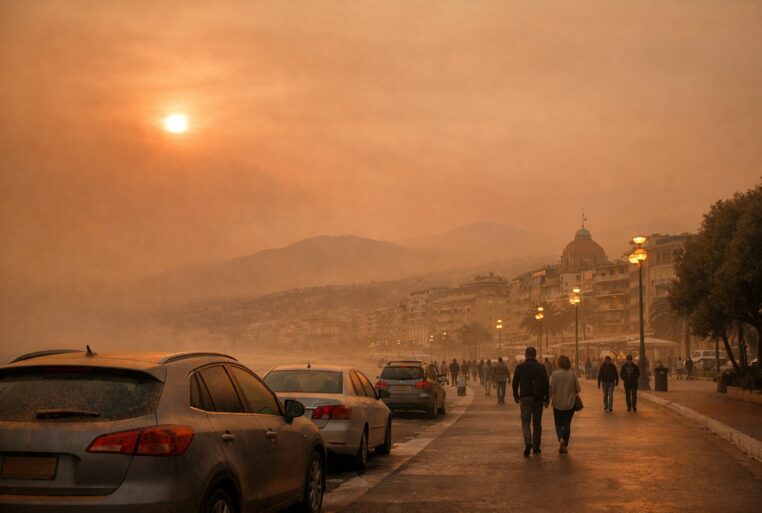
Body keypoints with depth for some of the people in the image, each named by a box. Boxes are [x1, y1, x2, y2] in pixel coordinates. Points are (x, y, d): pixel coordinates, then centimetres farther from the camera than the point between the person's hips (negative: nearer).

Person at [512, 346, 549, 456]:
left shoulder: (519, 367, -1)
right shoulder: (541, 367, -2)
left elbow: (515, 382, 3)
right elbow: (546, 383, -4)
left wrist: (515, 396, 16)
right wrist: (547, 398, 4)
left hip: (524, 398, -1)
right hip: (538, 398, 1)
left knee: (526, 421, 0)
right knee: (537, 423, 11)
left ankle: (528, 443, -23)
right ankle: (536, 447, 14)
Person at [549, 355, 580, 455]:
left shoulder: (555, 374, -12)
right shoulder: (572, 374, -5)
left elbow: (552, 388, -13)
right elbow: (578, 389, -2)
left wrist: (548, 399, 0)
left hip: (558, 403, -2)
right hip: (570, 403, 2)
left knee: (558, 424, 12)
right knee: (567, 425, 11)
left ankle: (561, 439, -13)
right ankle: (565, 446, 11)